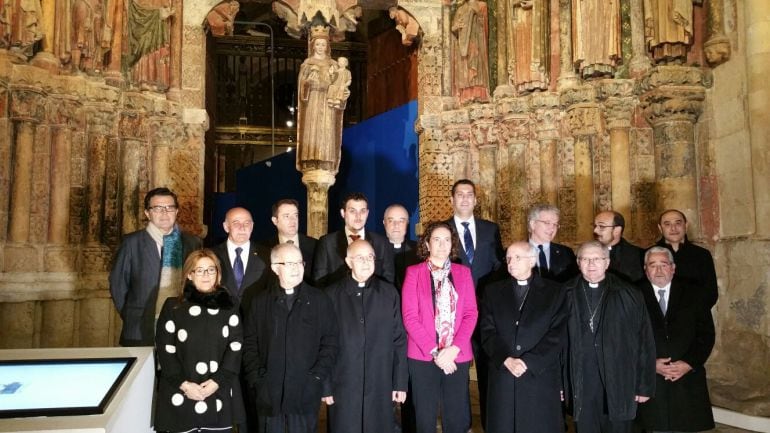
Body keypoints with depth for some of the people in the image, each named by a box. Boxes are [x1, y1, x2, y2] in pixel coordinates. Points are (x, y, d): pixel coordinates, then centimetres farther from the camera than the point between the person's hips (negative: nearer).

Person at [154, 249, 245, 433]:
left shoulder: (229, 305, 6)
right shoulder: (173, 306, 2)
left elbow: (236, 345, 1)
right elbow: (165, 349, -1)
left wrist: (218, 381, -9)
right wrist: (183, 384, -10)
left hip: (219, 393, 1)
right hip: (180, 395, -1)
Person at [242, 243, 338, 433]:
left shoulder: (320, 300, 2)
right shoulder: (260, 302, 5)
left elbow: (329, 343, 1)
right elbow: (249, 344, 5)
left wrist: (317, 377, -7)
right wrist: (257, 379, -4)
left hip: (306, 393, -1)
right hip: (269, 393, 1)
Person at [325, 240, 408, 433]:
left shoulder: (389, 293, 4)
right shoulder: (332, 294, 2)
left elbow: (399, 340, 4)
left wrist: (400, 382, 2)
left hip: (380, 387, 1)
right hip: (343, 387, -1)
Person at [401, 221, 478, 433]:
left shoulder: (463, 272, 9)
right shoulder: (414, 272, 1)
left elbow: (471, 313, 3)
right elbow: (409, 317, -5)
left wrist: (454, 348, -11)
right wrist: (434, 351, -12)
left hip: (457, 356, 2)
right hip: (422, 356, -2)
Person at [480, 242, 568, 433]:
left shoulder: (555, 292, 5)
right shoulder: (493, 291, 11)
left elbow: (558, 335, -4)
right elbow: (488, 332, 2)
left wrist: (528, 362, -12)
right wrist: (506, 359, -13)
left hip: (541, 377, -1)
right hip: (502, 377, 2)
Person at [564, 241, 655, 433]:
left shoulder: (629, 295, 0)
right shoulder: (566, 295, 2)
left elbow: (645, 343, 2)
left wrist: (645, 386, 1)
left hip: (620, 387, 0)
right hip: (582, 389, 1)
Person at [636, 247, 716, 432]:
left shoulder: (691, 295, 9)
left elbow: (706, 333, 4)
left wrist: (689, 363, -7)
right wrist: (651, 364, -10)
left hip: (688, 378, 1)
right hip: (651, 379, -1)